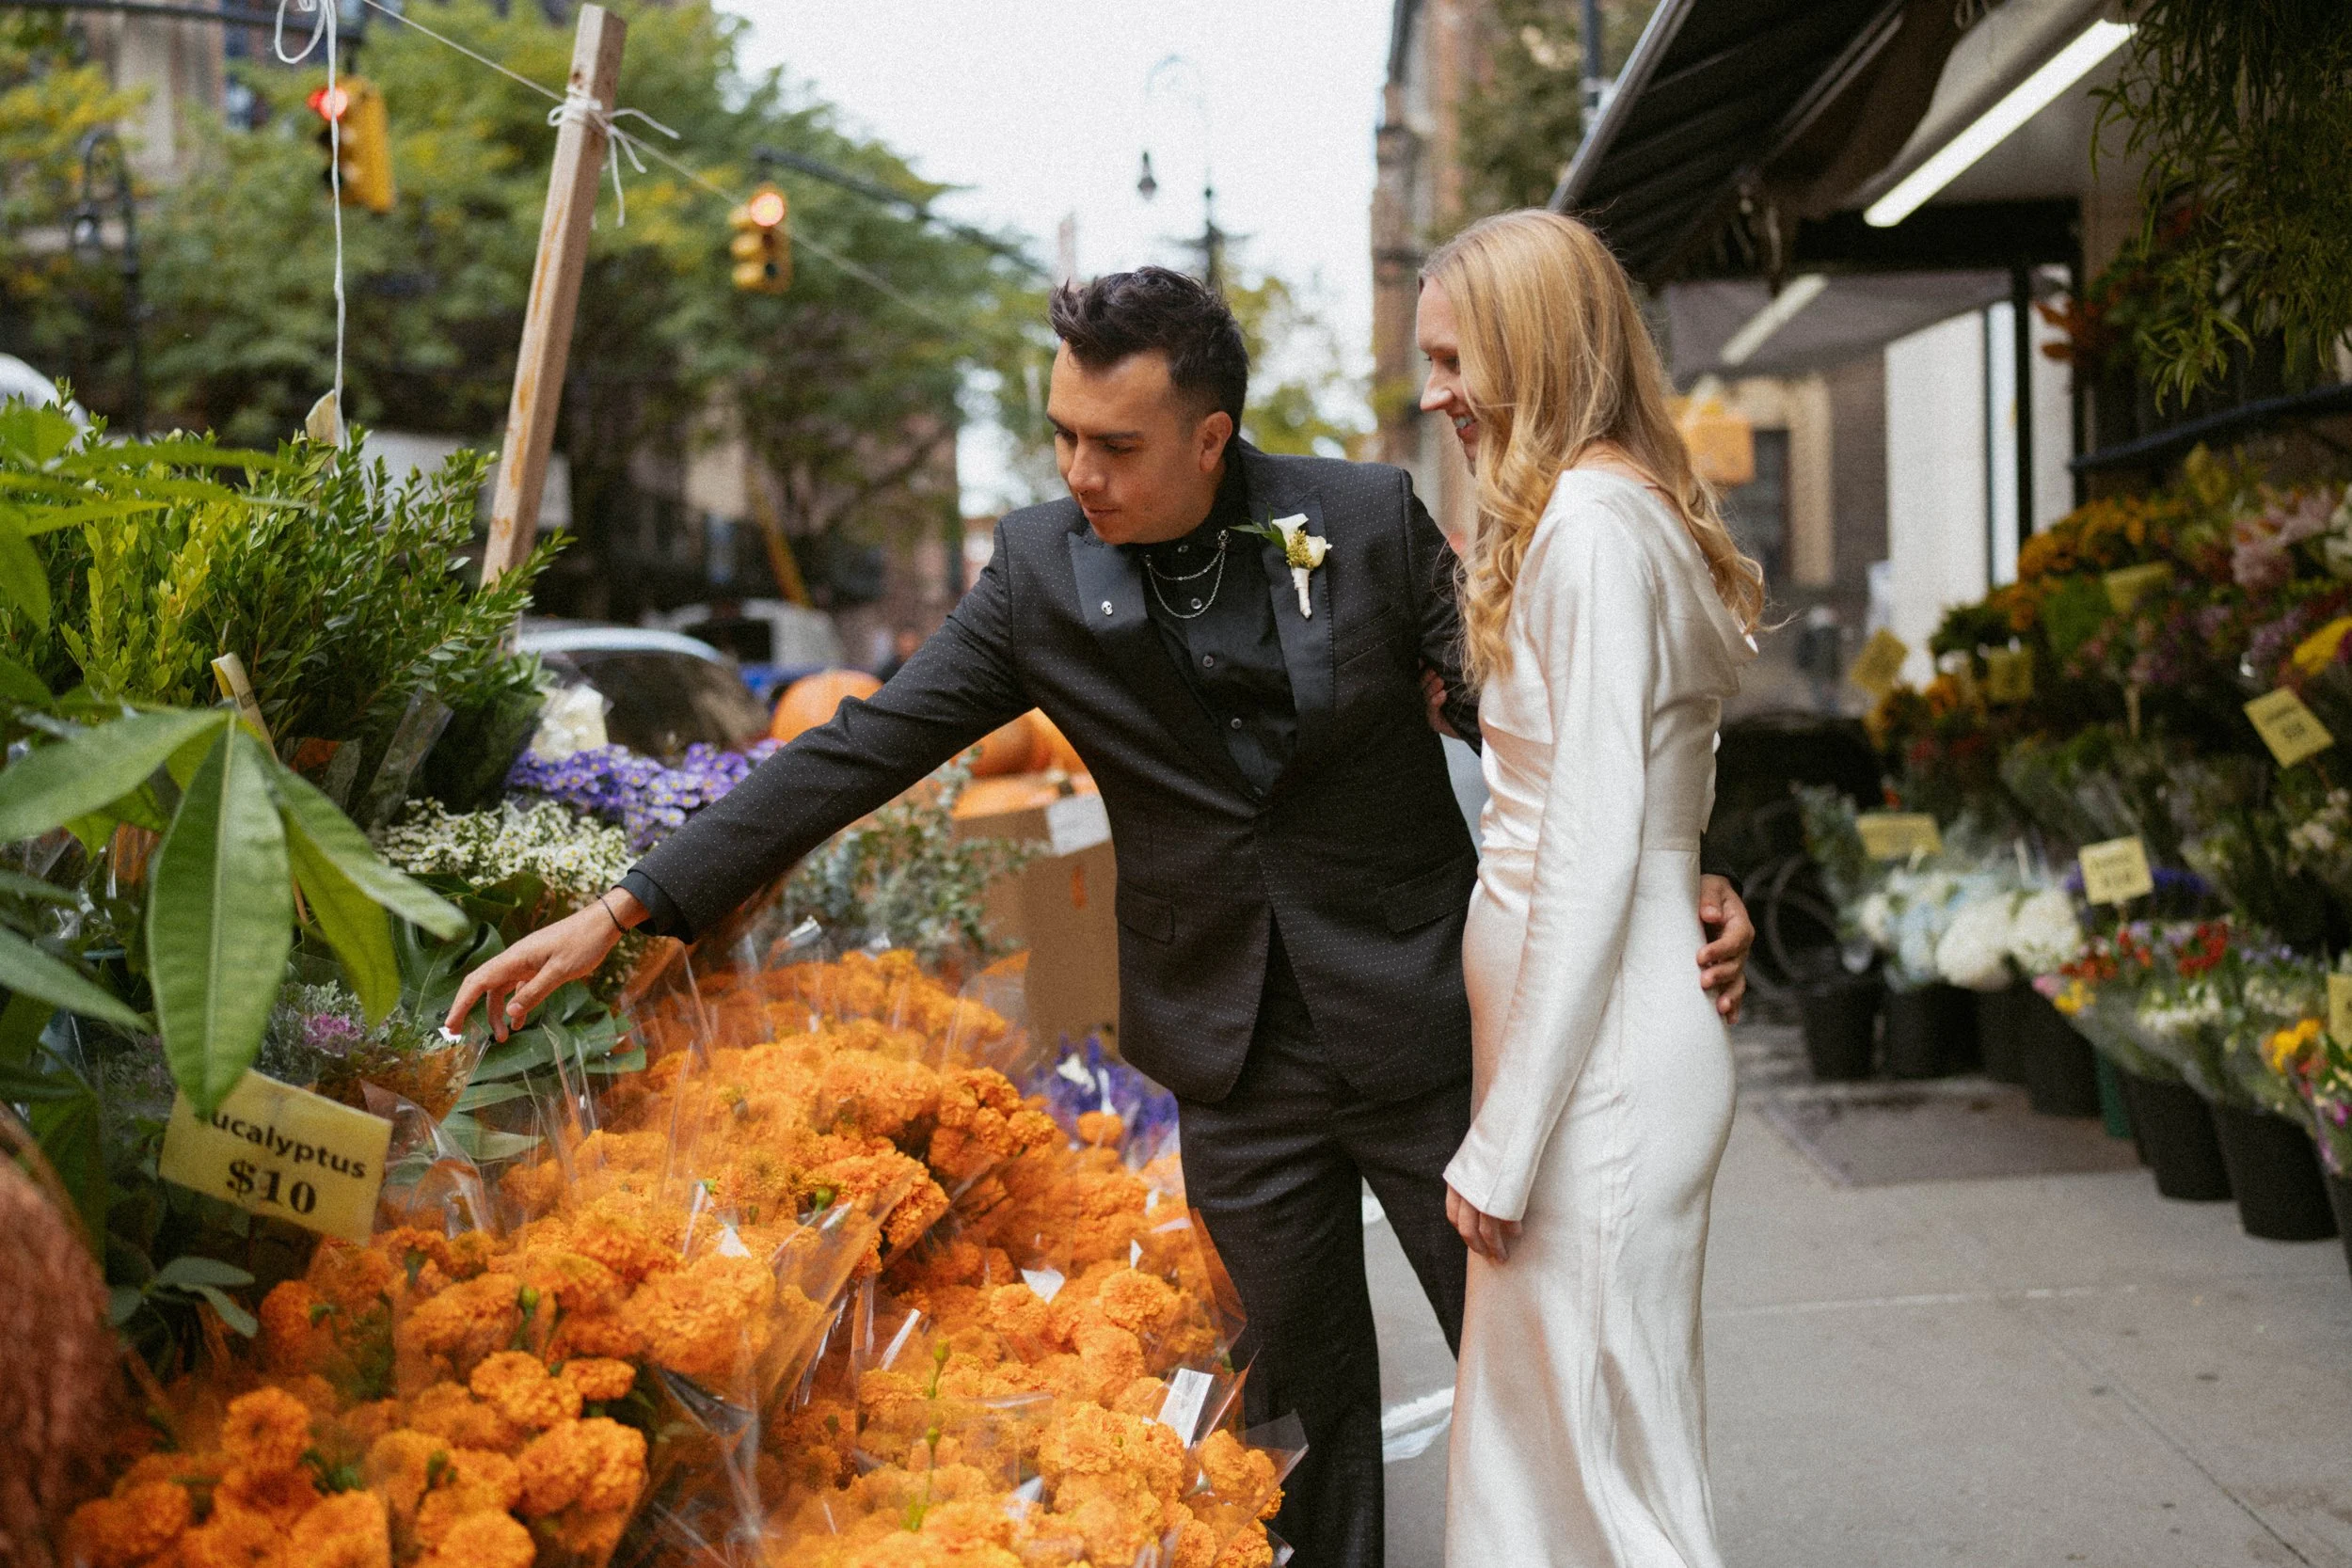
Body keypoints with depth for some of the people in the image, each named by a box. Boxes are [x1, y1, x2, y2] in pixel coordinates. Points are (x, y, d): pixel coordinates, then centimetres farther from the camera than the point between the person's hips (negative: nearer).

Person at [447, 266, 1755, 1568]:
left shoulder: (1373, 519, -9)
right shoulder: (1044, 567, -6)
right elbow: (860, 752, -5)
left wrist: (1678, 872, -11)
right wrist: (625, 910, -9)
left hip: (1421, 1023, -1)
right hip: (1240, 1061, 2)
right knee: (1303, 1388, 14)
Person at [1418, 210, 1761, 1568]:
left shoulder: (1592, 520, -15)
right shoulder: (1632, 512, 15)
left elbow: (1592, 855, -19)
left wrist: (1502, 1144, -16)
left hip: (1600, 1058, -10)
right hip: (1594, 1040, 10)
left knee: (1607, 1453, -1)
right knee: (1529, 1428, 15)